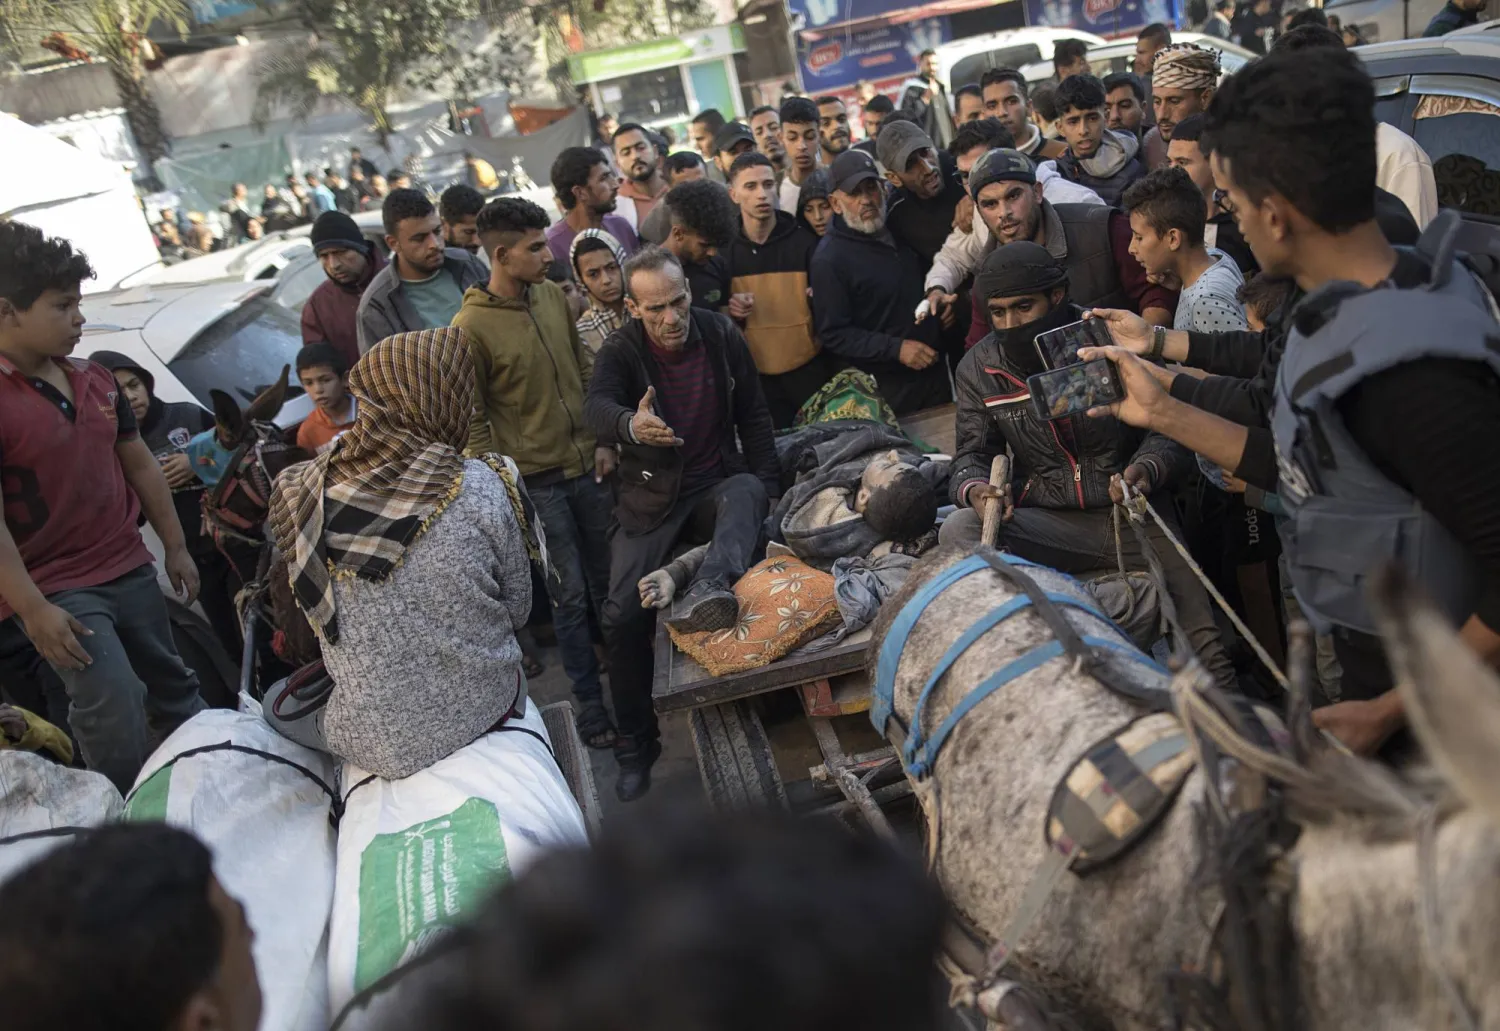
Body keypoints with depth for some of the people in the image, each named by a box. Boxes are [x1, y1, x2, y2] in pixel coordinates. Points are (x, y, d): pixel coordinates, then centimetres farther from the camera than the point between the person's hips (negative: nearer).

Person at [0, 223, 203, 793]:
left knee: (175, 692, 17)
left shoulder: (95, 380, 5)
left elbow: (140, 464, 14)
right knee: (116, 715, -13)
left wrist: (175, 546, 14)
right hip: (54, 589, -7)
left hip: (130, 570, 7)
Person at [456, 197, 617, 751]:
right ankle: (589, 699, 19)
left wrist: (604, 439, 7)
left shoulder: (553, 296, 1)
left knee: (607, 580, 18)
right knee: (569, 595, 3)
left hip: (587, 466, 5)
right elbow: (470, 419, -11)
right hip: (535, 480, -5)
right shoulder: (471, 328, -16)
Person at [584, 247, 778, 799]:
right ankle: (635, 742, 4)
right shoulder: (620, 351, -8)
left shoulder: (721, 334, -2)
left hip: (718, 484, 1)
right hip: (652, 498, -1)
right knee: (623, 613, -13)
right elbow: (598, 406, -30)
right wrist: (632, 425, -54)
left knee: (748, 491, -35)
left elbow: (753, 415, 7)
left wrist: (764, 486, -3)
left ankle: (709, 591, -61)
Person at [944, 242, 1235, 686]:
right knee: (959, 531, -30)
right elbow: (971, 455, 6)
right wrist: (975, 490, -20)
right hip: (1048, 525, 2)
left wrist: (1147, 468, -25)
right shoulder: (978, 370, 2)